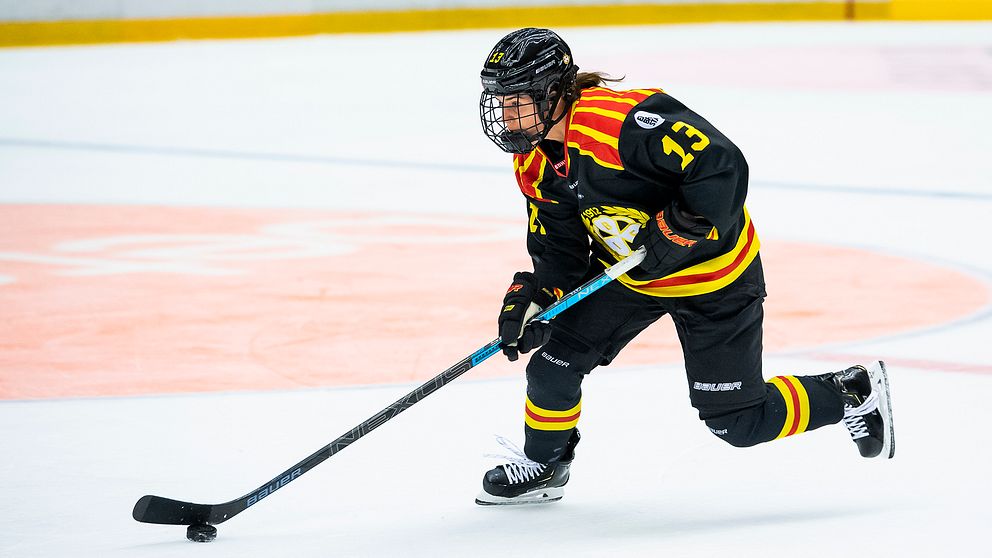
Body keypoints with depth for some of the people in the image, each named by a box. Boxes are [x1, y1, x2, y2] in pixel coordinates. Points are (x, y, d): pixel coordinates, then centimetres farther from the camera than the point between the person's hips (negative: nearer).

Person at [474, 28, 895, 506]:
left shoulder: (622, 121, -34)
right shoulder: (534, 163, -5)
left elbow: (721, 165, -36)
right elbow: (558, 250, 4)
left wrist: (675, 231, -33)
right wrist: (532, 297, -13)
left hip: (713, 277, -7)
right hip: (623, 270, 8)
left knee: (738, 421, -1)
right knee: (555, 357, -2)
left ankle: (855, 394, 20)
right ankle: (542, 466, 24)